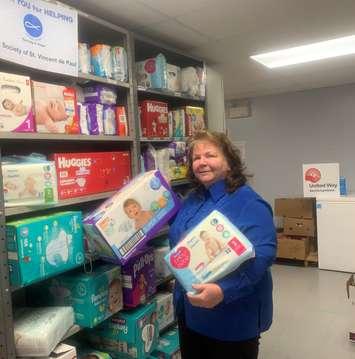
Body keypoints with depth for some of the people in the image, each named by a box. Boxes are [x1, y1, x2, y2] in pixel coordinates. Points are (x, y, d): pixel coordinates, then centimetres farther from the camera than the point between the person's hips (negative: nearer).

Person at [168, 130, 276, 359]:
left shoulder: (249, 204, -19)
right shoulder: (192, 200, 6)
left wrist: (223, 290, -42)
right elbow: (178, 240, 22)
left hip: (233, 318, -7)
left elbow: (262, 255, -31)